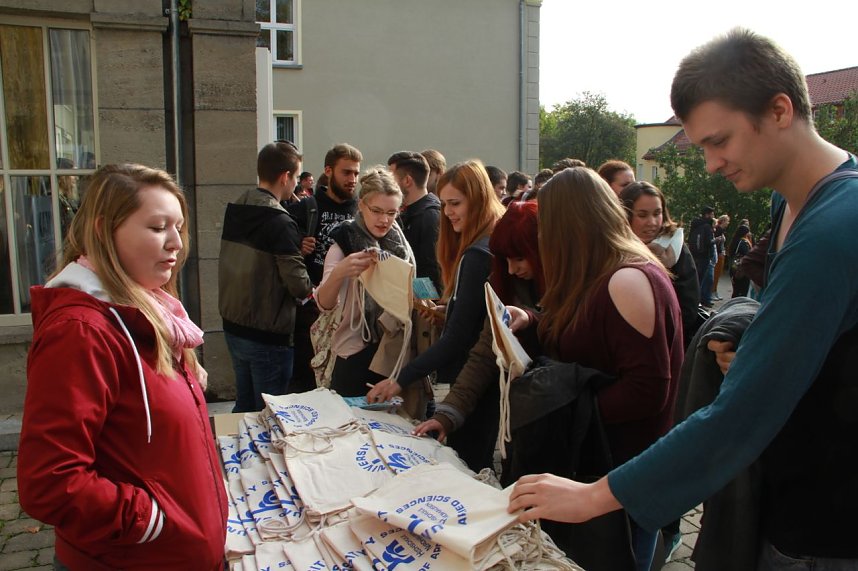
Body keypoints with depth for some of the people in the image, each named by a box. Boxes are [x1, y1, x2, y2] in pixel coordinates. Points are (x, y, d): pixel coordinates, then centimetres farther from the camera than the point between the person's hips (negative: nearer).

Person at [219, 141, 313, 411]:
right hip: (268, 336, -7)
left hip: (233, 326, 7)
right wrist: (312, 290, 1)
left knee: (244, 405, 21)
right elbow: (298, 285, -21)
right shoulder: (280, 223, -20)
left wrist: (296, 248, 8)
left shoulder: (234, 210, 3)